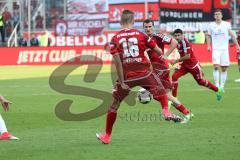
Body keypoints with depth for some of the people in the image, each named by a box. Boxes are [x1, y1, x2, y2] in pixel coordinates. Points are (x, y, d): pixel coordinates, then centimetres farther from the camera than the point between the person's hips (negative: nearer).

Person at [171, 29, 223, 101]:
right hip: (185, 65, 7)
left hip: (193, 65, -7)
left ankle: (218, 90, 31)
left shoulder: (185, 42, -26)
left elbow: (187, 56, -28)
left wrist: (176, 61, -22)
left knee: (201, 82, 8)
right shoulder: (178, 42, -1)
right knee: (174, 76, -12)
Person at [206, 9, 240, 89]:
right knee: (216, 66, -17)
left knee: (224, 68, 1)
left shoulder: (226, 24, 3)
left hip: (225, 49, 1)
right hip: (216, 49, -1)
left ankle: (222, 86, 11)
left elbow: (232, 35, 8)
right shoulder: (211, 25, 3)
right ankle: (217, 85, -13)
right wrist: (208, 46, 3)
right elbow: (208, 36, 14)